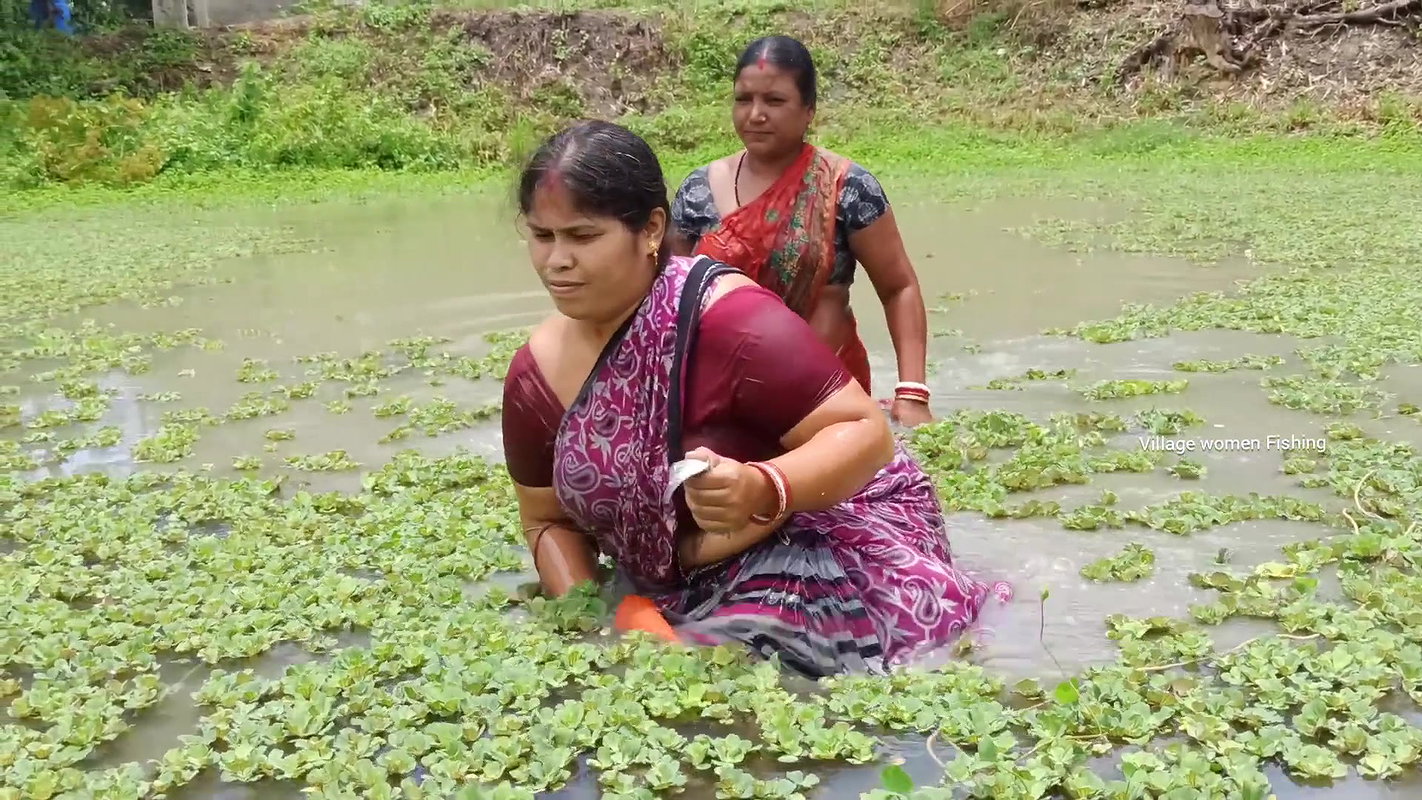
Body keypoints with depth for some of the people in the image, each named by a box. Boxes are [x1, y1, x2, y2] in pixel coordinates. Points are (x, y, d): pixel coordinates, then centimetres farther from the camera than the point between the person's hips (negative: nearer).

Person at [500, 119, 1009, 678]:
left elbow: (866, 433, -25)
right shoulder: (535, 373, -7)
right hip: (684, 594, 6)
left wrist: (760, 490, -42)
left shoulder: (728, 319, -26)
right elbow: (550, 522, 6)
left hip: (830, 547, -5)